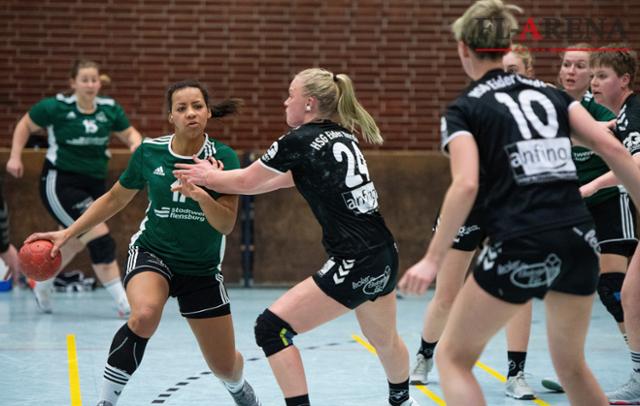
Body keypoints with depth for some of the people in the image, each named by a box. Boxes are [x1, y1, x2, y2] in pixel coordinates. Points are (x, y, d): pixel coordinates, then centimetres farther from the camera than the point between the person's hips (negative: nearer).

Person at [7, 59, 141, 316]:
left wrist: (136, 144, -9)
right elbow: (25, 125, 6)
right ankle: (122, 301, -16)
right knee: (100, 238, -17)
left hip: (94, 184, 6)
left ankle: (42, 285, 42)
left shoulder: (110, 109, 1)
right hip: (60, 182, -6)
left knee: (74, 243, 18)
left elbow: (130, 134, 13)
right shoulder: (56, 107, -9)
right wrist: (15, 156, -2)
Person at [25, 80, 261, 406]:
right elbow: (115, 199, 7)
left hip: (202, 269, 1)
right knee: (144, 315, -37)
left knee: (225, 368, 9)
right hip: (152, 253, -1)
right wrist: (68, 233, 3)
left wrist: (202, 196, -38)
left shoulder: (223, 158, -13)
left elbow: (226, 224, -19)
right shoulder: (149, 152, -9)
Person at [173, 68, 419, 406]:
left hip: (356, 264, -9)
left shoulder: (299, 141, -11)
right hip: (384, 256, 9)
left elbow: (246, 181, 2)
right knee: (384, 339, 31)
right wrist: (215, 181, 19)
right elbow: (285, 178, 21)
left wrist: (209, 177, 21)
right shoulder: (340, 136, 12)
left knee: (271, 328, -6)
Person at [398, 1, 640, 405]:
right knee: (571, 364, 25)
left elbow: (466, 185, -12)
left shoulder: (464, 109, 3)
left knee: (454, 357, 11)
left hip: (520, 247, -5)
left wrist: (433, 260, -13)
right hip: (580, 241, 5)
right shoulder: (550, 93, 16)